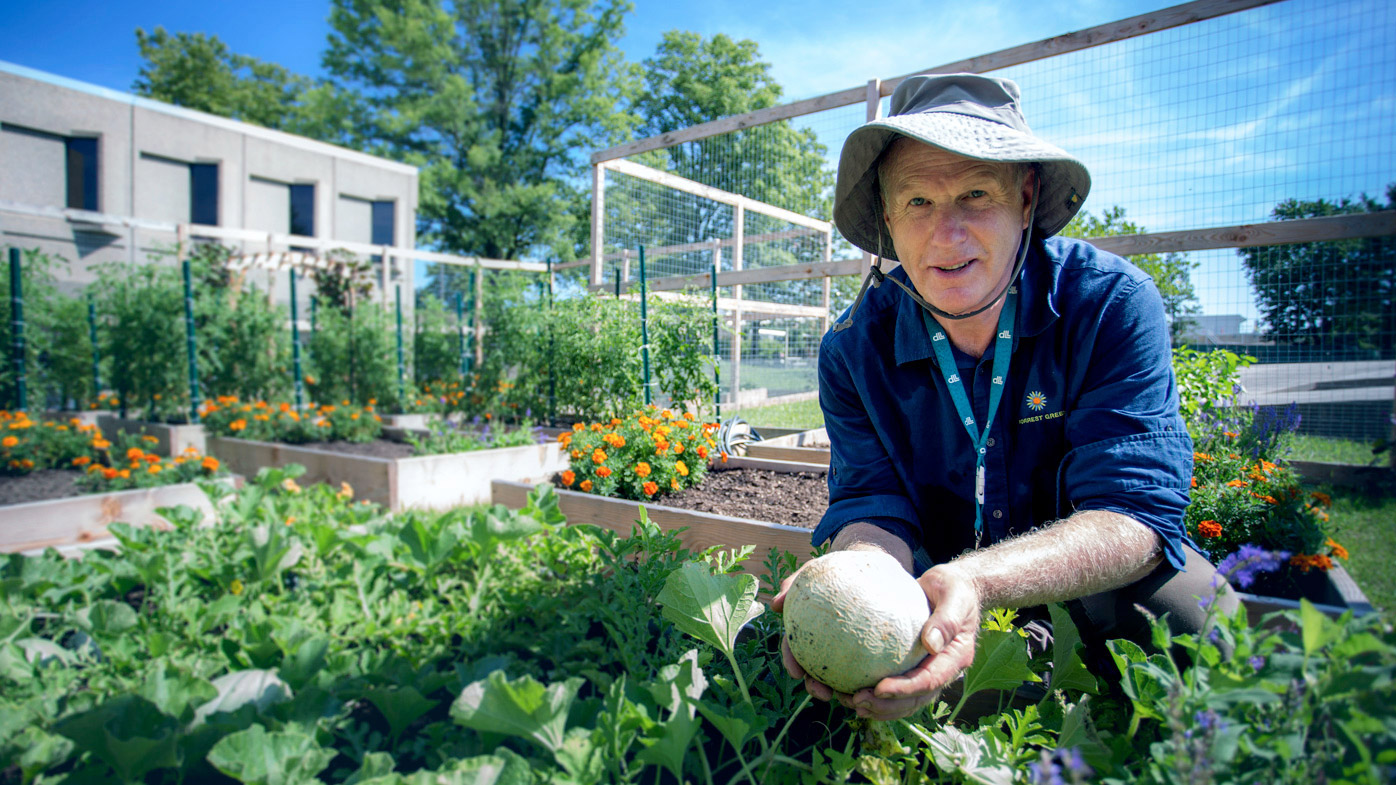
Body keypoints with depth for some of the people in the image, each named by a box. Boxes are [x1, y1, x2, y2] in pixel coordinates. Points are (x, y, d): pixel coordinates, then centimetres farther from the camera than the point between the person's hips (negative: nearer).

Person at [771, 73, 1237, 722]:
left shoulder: (1113, 303, -20)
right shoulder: (854, 349, -13)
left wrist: (976, 581, -47)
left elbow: (1134, 512, -27)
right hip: (935, 589, 2)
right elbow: (872, 503, -15)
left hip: (1094, 588, -1)